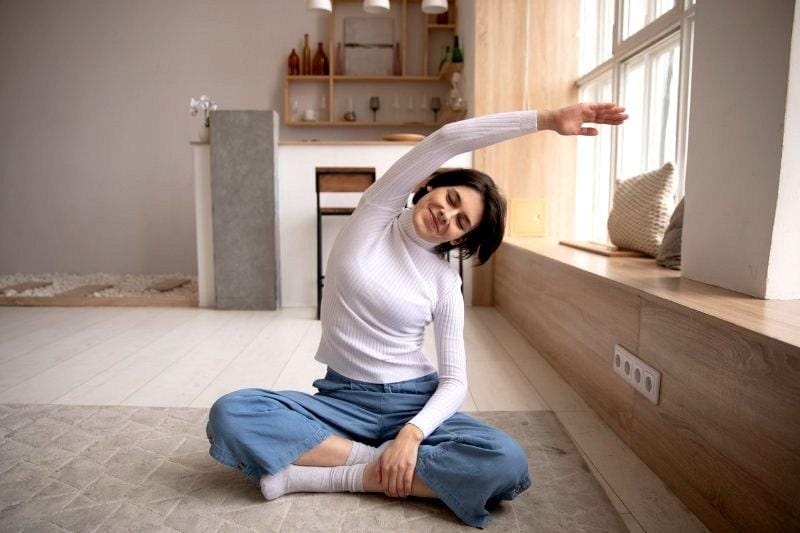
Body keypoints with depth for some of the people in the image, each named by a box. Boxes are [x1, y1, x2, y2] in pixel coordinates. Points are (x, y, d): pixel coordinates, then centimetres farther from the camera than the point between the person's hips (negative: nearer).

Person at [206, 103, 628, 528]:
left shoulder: (445, 281, -3)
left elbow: (454, 381, -5)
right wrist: (546, 119, -16)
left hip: (413, 403, 1)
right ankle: (374, 458, -15)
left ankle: (326, 475, -18)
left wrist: (411, 433, -24)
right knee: (229, 414, -24)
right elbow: (446, 140, -15)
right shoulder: (375, 213, -3)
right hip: (343, 399, 0)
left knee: (507, 463, -26)